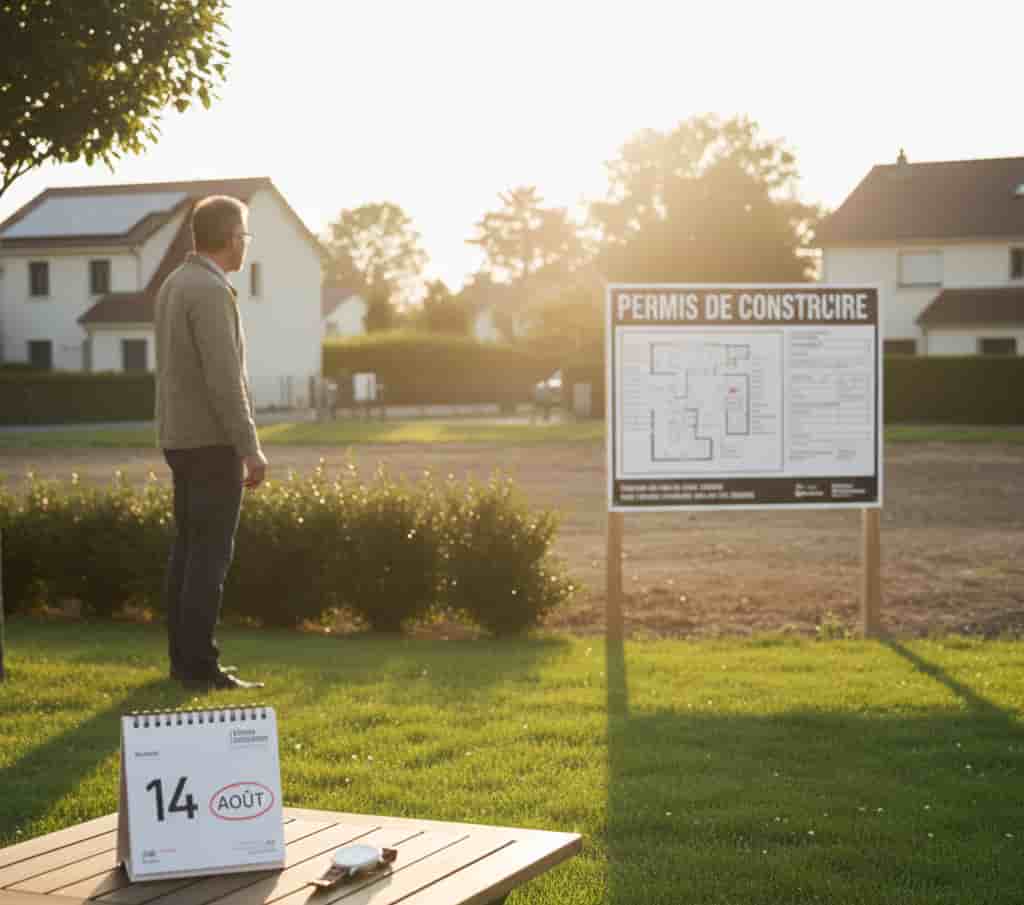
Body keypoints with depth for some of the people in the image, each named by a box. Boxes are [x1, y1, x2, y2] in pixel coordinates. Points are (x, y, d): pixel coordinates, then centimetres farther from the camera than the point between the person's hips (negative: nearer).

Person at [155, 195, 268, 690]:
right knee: (211, 554, -6)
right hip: (212, 442, -10)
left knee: (187, 549, 12)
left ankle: (183, 657, 17)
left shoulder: (173, 285, 12)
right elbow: (224, 379, -23)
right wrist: (250, 448, -19)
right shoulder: (211, 291, -18)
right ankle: (200, 665, -5)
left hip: (181, 438, 10)